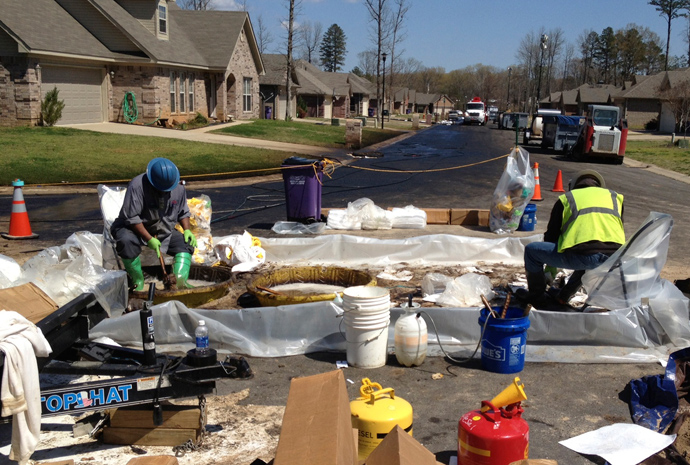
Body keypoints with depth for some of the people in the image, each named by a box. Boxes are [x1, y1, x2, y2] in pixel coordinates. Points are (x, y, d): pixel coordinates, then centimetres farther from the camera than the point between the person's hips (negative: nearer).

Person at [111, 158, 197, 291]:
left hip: (164, 231, 6)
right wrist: (149, 239, -28)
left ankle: (180, 280, -24)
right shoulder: (137, 186, -24)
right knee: (126, 241, -36)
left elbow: (183, 212, 11)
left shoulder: (179, 188, -4)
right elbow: (132, 217, -25)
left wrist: (187, 230, -8)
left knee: (186, 242, -10)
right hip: (135, 229, -5)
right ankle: (138, 282, -20)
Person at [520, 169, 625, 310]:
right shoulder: (614, 197, 31)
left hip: (582, 254, -5)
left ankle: (537, 297, 25)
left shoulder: (566, 198, 23)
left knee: (531, 250, 15)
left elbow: (551, 236, 26)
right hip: (614, 259, 5)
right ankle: (563, 297, 35)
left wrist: (550, 272, 41)